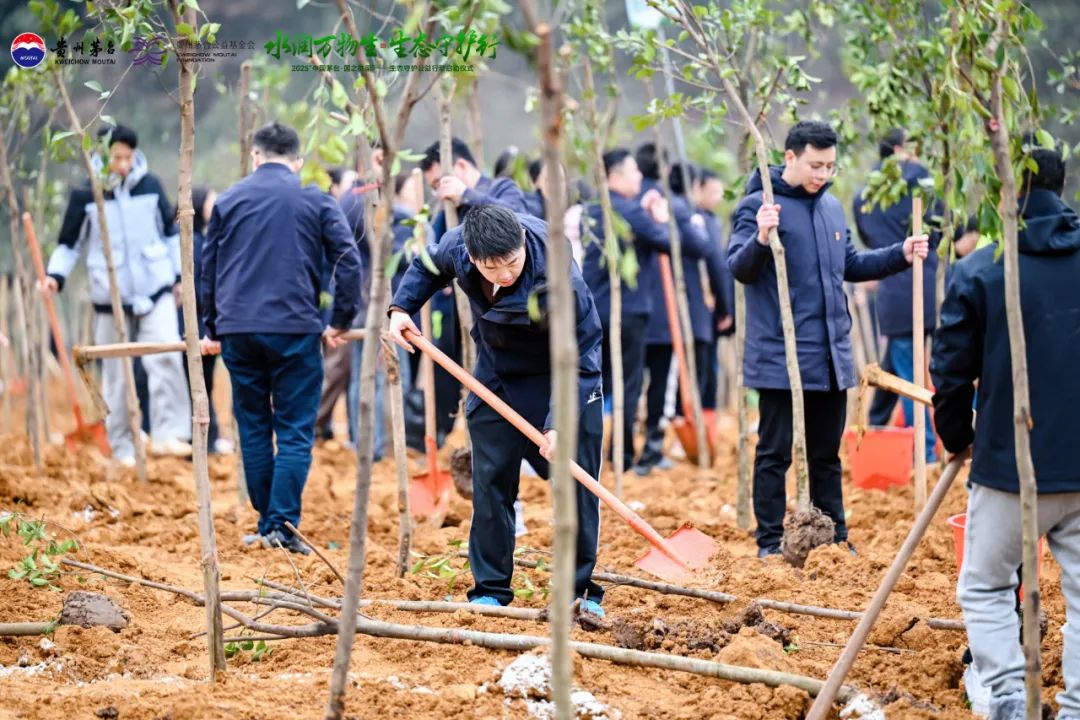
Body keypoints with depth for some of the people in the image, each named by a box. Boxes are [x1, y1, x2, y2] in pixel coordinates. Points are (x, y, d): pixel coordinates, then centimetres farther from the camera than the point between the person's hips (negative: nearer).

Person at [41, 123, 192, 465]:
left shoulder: (150, 185, 0)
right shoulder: (85, 195, -4)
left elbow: (170, 232, 13)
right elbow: (69, 243, 5)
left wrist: (179, 276, 14)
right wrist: (55, 276, -10)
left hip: (156, 289, 0)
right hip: (110, 296, 0)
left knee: (166, 357, -18)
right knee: (117, 375, 6)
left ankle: (168, 434, -17)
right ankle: (122, 446, 14)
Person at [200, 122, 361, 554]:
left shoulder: (228, 201, 11)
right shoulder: (315, 201, 4)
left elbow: (209, 268, 14)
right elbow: (349, 262, -2)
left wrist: (212, 328, 23)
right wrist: (340, 322, 6)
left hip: (237, 332, 2)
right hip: (295, 330, -2)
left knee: (254, 429, 11)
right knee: (295, 432, 0)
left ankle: (267, 525, 14)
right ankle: (283, 525, -10)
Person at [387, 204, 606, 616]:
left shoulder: (558, 279, -37)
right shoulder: (456, 246, -23)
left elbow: (575, 360, -29)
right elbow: (428, 269, 4)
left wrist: (558, 423, -37)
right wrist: (401, 308, -10)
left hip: (562, 376, -4)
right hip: (498, 373, 4)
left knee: (576, 480, -4)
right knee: (491, 479, 2)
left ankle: (581, 590, 7)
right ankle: (490, 591, 10)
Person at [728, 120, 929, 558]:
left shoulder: (831, 207, 13)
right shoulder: (759, 205, -9)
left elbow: (850, 266, 24)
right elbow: (739, 268, -17)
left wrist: (900, 255, 13)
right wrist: (761, 239, -36)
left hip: (831, 357, 7)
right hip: (780, 358, -7)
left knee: (826, 454, 15)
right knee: (775, 452, 0)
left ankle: (834, 538, 22)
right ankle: (770, 543, 6)